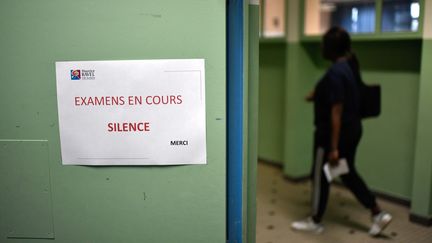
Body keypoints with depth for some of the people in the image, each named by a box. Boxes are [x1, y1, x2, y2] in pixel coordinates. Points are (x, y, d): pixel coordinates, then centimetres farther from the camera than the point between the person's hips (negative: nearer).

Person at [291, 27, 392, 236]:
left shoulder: (335, 72, -23)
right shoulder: (350, 65, 6)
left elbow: (336, 111, -25)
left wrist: (333, 148, -24)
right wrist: (318, 95, 18)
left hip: (332, 134, -9)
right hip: (352, 130, 9)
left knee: (320, 176, 7)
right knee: (348, 173, 21)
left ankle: (315, 222, 23)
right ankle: (378, 214, 24)